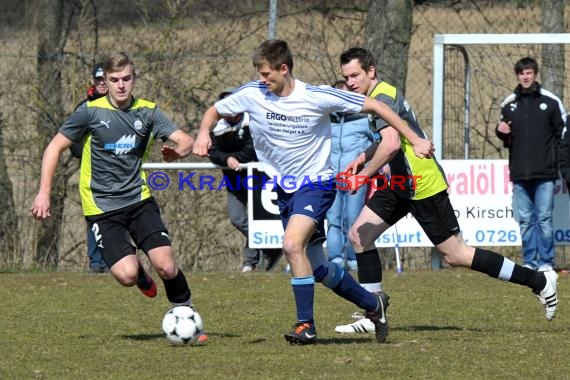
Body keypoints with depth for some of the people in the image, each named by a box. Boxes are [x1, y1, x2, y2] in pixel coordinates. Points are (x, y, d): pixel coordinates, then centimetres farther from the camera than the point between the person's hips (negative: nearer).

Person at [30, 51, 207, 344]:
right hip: (102, 207, -2)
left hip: (139, 200, 2)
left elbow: (186, 141, -3)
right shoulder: (91, 111, -5)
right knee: (127, 275, -19)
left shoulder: (147, 112, 2)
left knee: (166, 268, -15)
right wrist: (44, 193, -7)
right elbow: (55, 147, 0)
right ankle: (140, 274, 20)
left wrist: (178, 150, -27)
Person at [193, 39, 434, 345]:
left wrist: (415, 140, -10)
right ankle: (372, 304, 31)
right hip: (284, 189, 5)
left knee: (292, 245, -28)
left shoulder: (317, 97, -17)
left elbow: (374, 106, -10)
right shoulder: (252, 95, -8)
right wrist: (203, 134, -15)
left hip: (315, 183, -5)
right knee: (318, 269, 9)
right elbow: (214, 112, 9)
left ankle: (305, 325, -20)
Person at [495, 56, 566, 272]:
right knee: (525, 220, 4)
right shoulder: (508, 104, 11)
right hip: (519, 173, 3)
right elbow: (505, 139, 20)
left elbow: (563, 133, 5)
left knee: (544, 218, -5)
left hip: (545, 173, -3)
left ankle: (546, 263, -2)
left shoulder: (551, 101, 2)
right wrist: (501, 132, -3)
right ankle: (529, 262, 9)